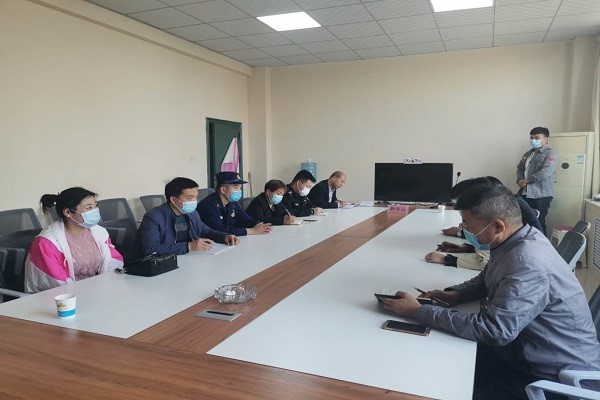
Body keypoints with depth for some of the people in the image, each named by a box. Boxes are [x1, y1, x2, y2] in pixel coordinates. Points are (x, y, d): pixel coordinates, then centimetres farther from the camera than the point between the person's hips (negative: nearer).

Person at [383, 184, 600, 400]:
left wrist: (420, 312, -27)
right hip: (528, 351, 8)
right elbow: (487, 279, 15)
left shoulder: (527, 264, -33)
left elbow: (493, 330, -32)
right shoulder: (520, 238, -3)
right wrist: (455, 294, -5)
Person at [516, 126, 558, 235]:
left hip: (540, 196, -7)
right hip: (524, 193, 7)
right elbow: (519, 168, 16)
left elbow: (544, 172, -18)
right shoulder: (528, 154, 18)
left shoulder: (551, 154, -6)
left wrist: (526, 180, -12)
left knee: (538, 224, 0)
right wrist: (520, 181, -5)